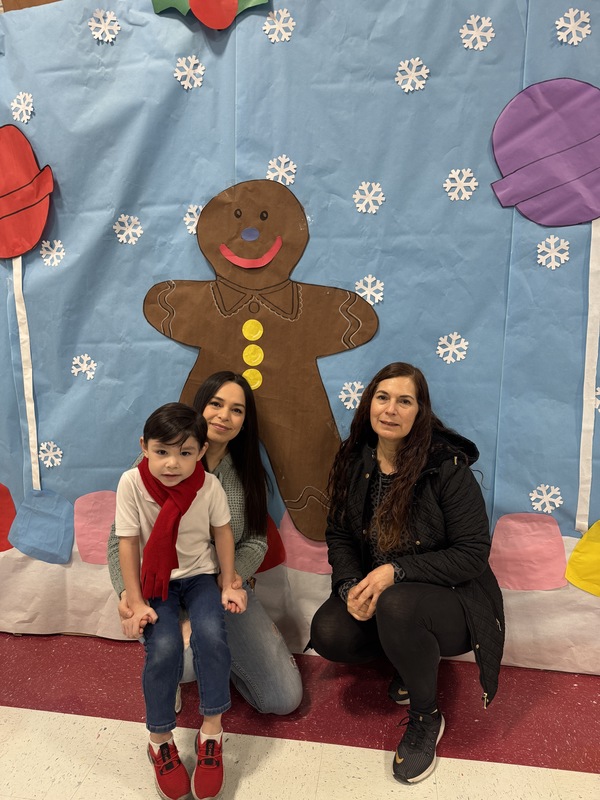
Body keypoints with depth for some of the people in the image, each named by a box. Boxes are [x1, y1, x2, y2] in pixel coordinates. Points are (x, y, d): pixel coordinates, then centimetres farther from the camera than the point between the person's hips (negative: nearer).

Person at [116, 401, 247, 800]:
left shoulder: (209, 484, -16)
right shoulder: (132, 483, -18)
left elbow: (223, 533, -3)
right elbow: (128, 543, -12)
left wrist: (228, 585, 0)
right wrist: (136, 604, -11)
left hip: (200, 576, 1)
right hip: (156, 581, 0)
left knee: (211, 634, -24)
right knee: (164, 646, -22)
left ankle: (212, 731, -1)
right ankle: (161, 740, 5)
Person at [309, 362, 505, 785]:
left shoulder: (448, 467, -19)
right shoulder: (354, 461, -4)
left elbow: (473, 553, -16)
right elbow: (339, 534, 3)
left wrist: (397, 571, -26)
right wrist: (351, 584, -16)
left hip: (450, 596, -4)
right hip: (374, 590, 5)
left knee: (395, 606, -36)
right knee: (328, 633, -21)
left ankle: (426, 719, -5)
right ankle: (412, 656, 11)